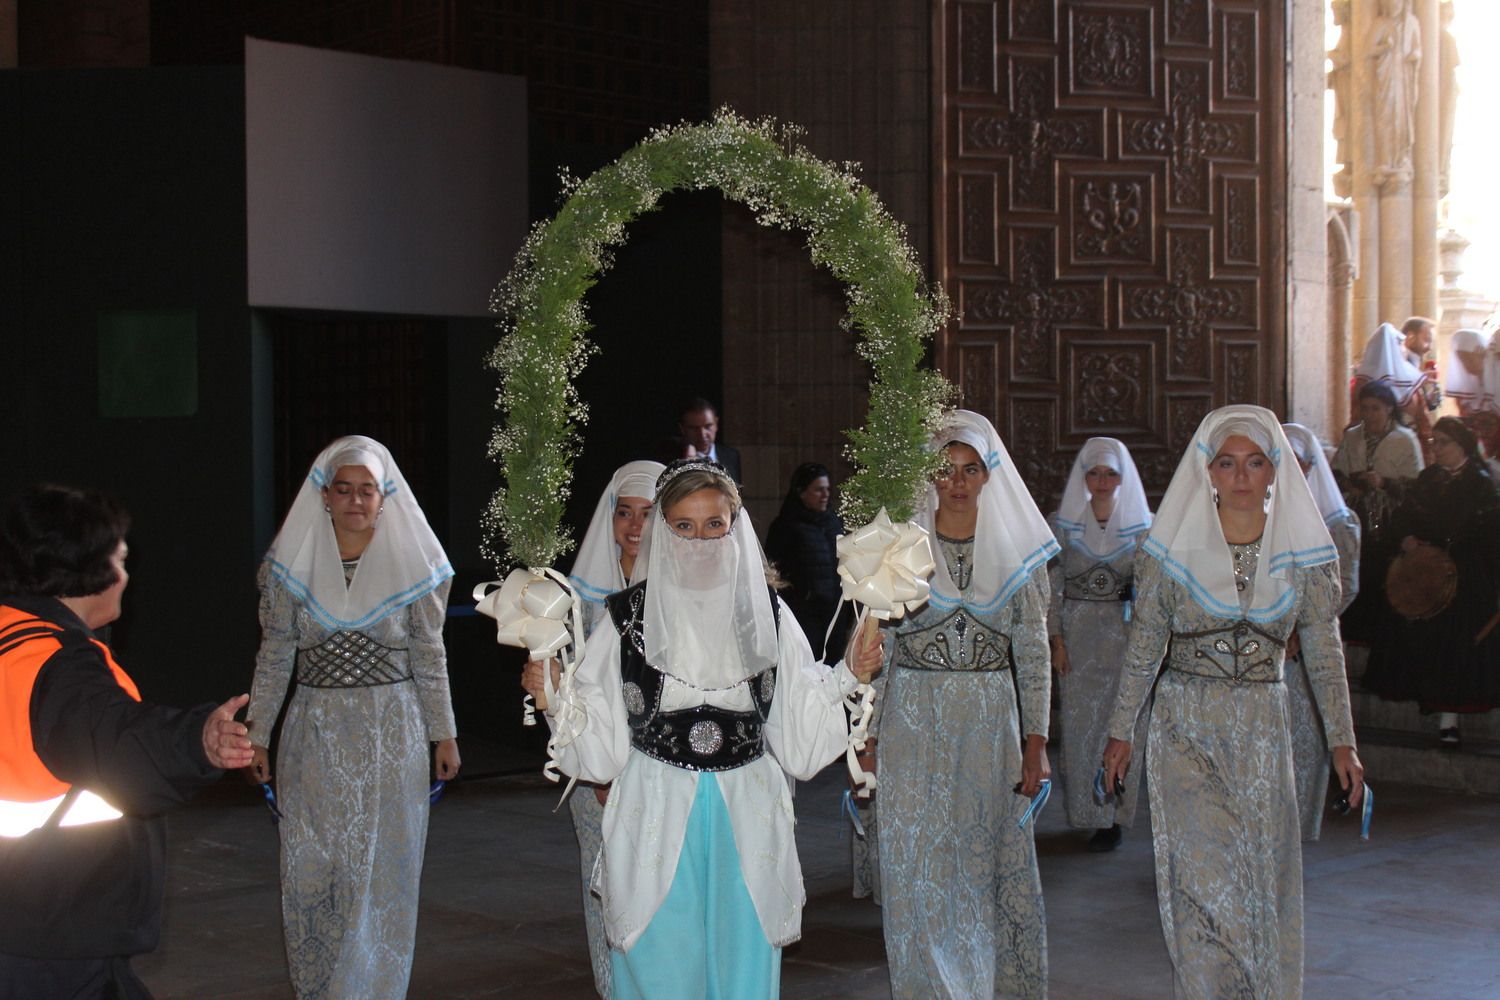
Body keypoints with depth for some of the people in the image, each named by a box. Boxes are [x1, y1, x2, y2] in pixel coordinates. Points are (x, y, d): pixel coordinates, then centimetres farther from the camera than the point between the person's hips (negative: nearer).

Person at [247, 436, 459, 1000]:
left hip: (390, 738, -1)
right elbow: (274, 657, 7)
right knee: (310, 874, 4)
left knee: (381, 873, 2)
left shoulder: (411, 564, 0)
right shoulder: (292, 564, 2)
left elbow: (429, 657, 6)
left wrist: (443, 733, 6)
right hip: (314, 736, 1)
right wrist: (257, 734, 5)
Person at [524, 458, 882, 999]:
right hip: (657, 818, -1)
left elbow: (799, 718, 8)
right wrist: (553, 697, -17)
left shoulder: (764, 612, 4)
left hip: (746, 814, 2)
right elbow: (601, 733, -1)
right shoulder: (630, 614, -2)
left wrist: (849, 675, -4)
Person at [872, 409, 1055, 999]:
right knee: (919, 869, 1)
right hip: (913, 723, -1)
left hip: (991, 725, 1)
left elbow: (1033, 651, 5)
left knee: (996, 868, 4)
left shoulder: (1016, 549, 3)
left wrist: (1036, 742, -1)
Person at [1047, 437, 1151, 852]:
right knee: (1079, 726, 3)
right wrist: (1056, 640, -3)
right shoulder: (1063, 523, 3)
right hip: (1078, 635, 1)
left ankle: (1113, 818, 10)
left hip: (1125, 635, -1)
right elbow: (1052, 585, 3)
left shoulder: (1141, 525, 2)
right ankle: (1086, 812, 15)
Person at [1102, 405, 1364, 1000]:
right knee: (1203, 873, -6)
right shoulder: (1174, 548, -2)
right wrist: (1120, 732, 6)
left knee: (1265, 874, 5)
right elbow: (1144, 646, 4)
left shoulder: (1303, 551, 1)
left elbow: (1324, 651, 6)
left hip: (1263, 728, 2)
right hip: (1186, 728, -1)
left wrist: (1342, 741, 5)